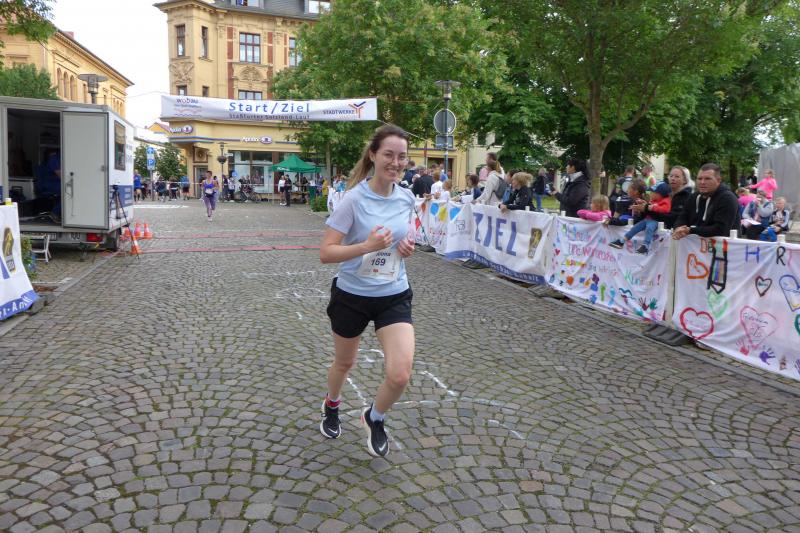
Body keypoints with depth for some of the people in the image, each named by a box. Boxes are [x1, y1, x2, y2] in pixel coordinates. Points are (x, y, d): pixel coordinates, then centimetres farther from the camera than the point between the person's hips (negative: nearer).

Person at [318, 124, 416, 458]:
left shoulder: (407, 198, -2)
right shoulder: (354, 199, -17)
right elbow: (325, 253, -19)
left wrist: (408, 247, -5)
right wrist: (366, 246, -32)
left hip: (394, 296, 3)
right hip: (351, 295, -3)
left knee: (400, 375, -11)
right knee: (344, 363, 20)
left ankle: (374, 418, 23)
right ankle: (332, 405, 56)